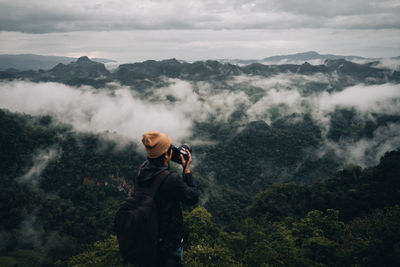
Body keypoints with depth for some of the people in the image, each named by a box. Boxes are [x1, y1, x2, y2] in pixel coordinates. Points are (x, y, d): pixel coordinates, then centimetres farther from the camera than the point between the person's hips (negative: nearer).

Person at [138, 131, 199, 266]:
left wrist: (167, 164, 1)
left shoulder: (142, 170, -12)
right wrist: (187, 169, -15)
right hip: (170, 239, -6)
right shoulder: (171, 179, -33)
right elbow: (193, 198, -18)